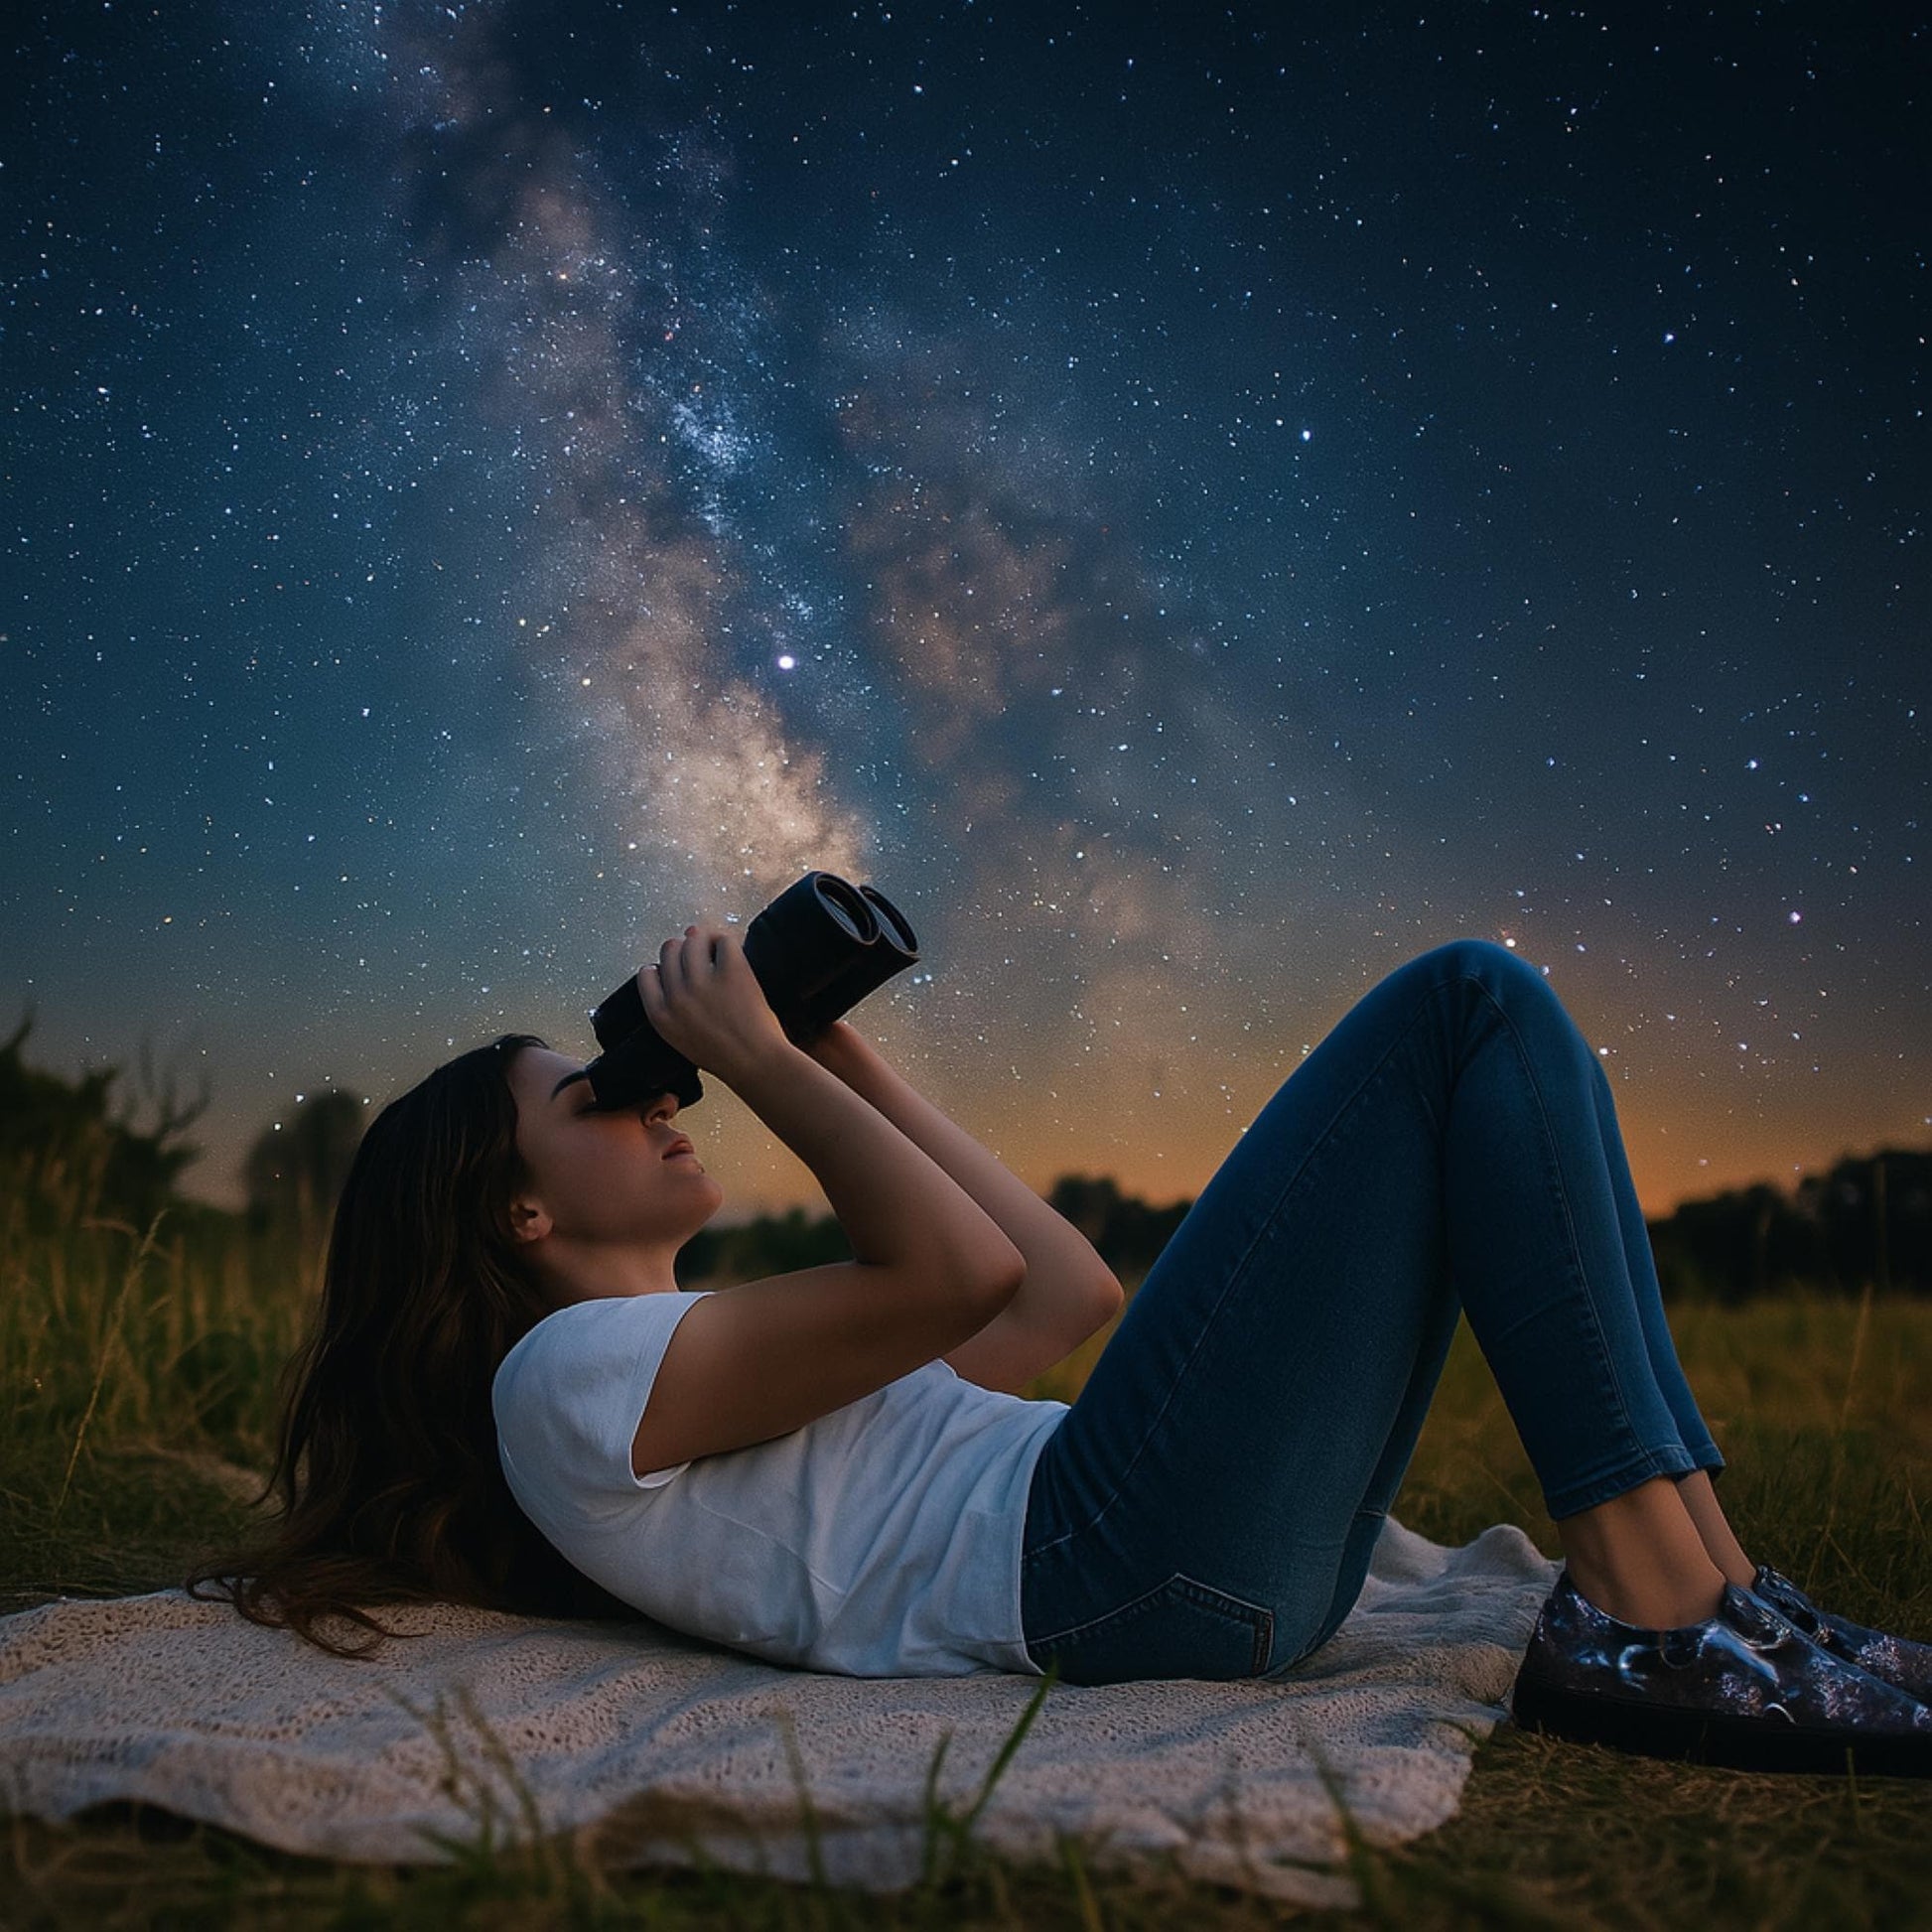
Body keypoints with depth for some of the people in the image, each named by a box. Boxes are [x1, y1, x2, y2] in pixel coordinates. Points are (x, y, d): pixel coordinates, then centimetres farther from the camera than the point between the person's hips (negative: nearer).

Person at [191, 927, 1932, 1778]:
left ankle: (1712, 1587, 0)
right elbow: (957, 1272, -13)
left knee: (1485, 1038, 12)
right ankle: (1649, 1611, -13)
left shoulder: (689, 1365, 28)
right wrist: (755, 1061, -2)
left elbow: (1064, 1296, 22)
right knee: (1471, 1002, -8)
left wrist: (846, 1061, 23)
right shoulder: (567, 1373, -1)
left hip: (1219, 1565, 10)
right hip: (1124, 1563, -10)